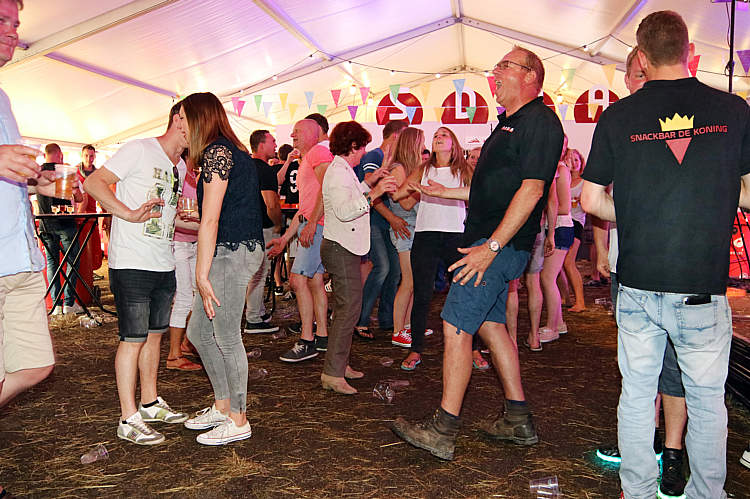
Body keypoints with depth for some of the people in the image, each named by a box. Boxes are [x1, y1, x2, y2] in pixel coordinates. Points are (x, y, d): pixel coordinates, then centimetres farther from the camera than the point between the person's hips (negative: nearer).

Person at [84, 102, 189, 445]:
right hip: (132, 263, -8)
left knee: (155, 334, 14)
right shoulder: (140, 150, -8)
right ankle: (128, 420, 7)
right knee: (133, 338, -3)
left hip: (164, 265, 8)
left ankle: (150, 403, 27)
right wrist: (130, 214, -21)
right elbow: (94, 183, -12)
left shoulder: (180, 166, 16)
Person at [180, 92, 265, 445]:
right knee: (198, 332, 16)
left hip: (231, 253, -10)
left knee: (226, 338, 0)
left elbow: (210, 220, -16)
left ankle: (238, 420, 14)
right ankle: (222, 406, 28)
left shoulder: (217, 151, -12)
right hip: (233, 252, 10)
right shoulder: (231, 150, 19)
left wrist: (202, 273, -16)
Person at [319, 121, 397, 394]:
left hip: (343, 248, 11)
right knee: (349, 308, -12)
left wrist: (368, 183, 28)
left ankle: (339, 364, 23)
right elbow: (343, 210, -28)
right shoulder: (338, 172, -15)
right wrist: (373, 194, -33)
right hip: (341, 249, -11)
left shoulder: (343, 171, 18)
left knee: (346, 308, 15)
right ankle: (332, 373, -9)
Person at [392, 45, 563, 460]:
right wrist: (445, 191, 26)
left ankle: (443, 430, -3)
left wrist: (492, 246, -25)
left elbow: (531, 190, -21)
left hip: (503, 245, -10)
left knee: (456, 326, -11)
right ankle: (518, 420, 24)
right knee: (490, 324, 13)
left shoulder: (539, 122, -11)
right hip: (490, 240, 10)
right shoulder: (510, 123, 21)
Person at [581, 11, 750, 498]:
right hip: (705, 285, 0)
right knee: (707, 399, 15)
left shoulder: (617, 116, -2)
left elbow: (592, 199, 2)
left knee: (637, 393, 13)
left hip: (639, 283, 0)